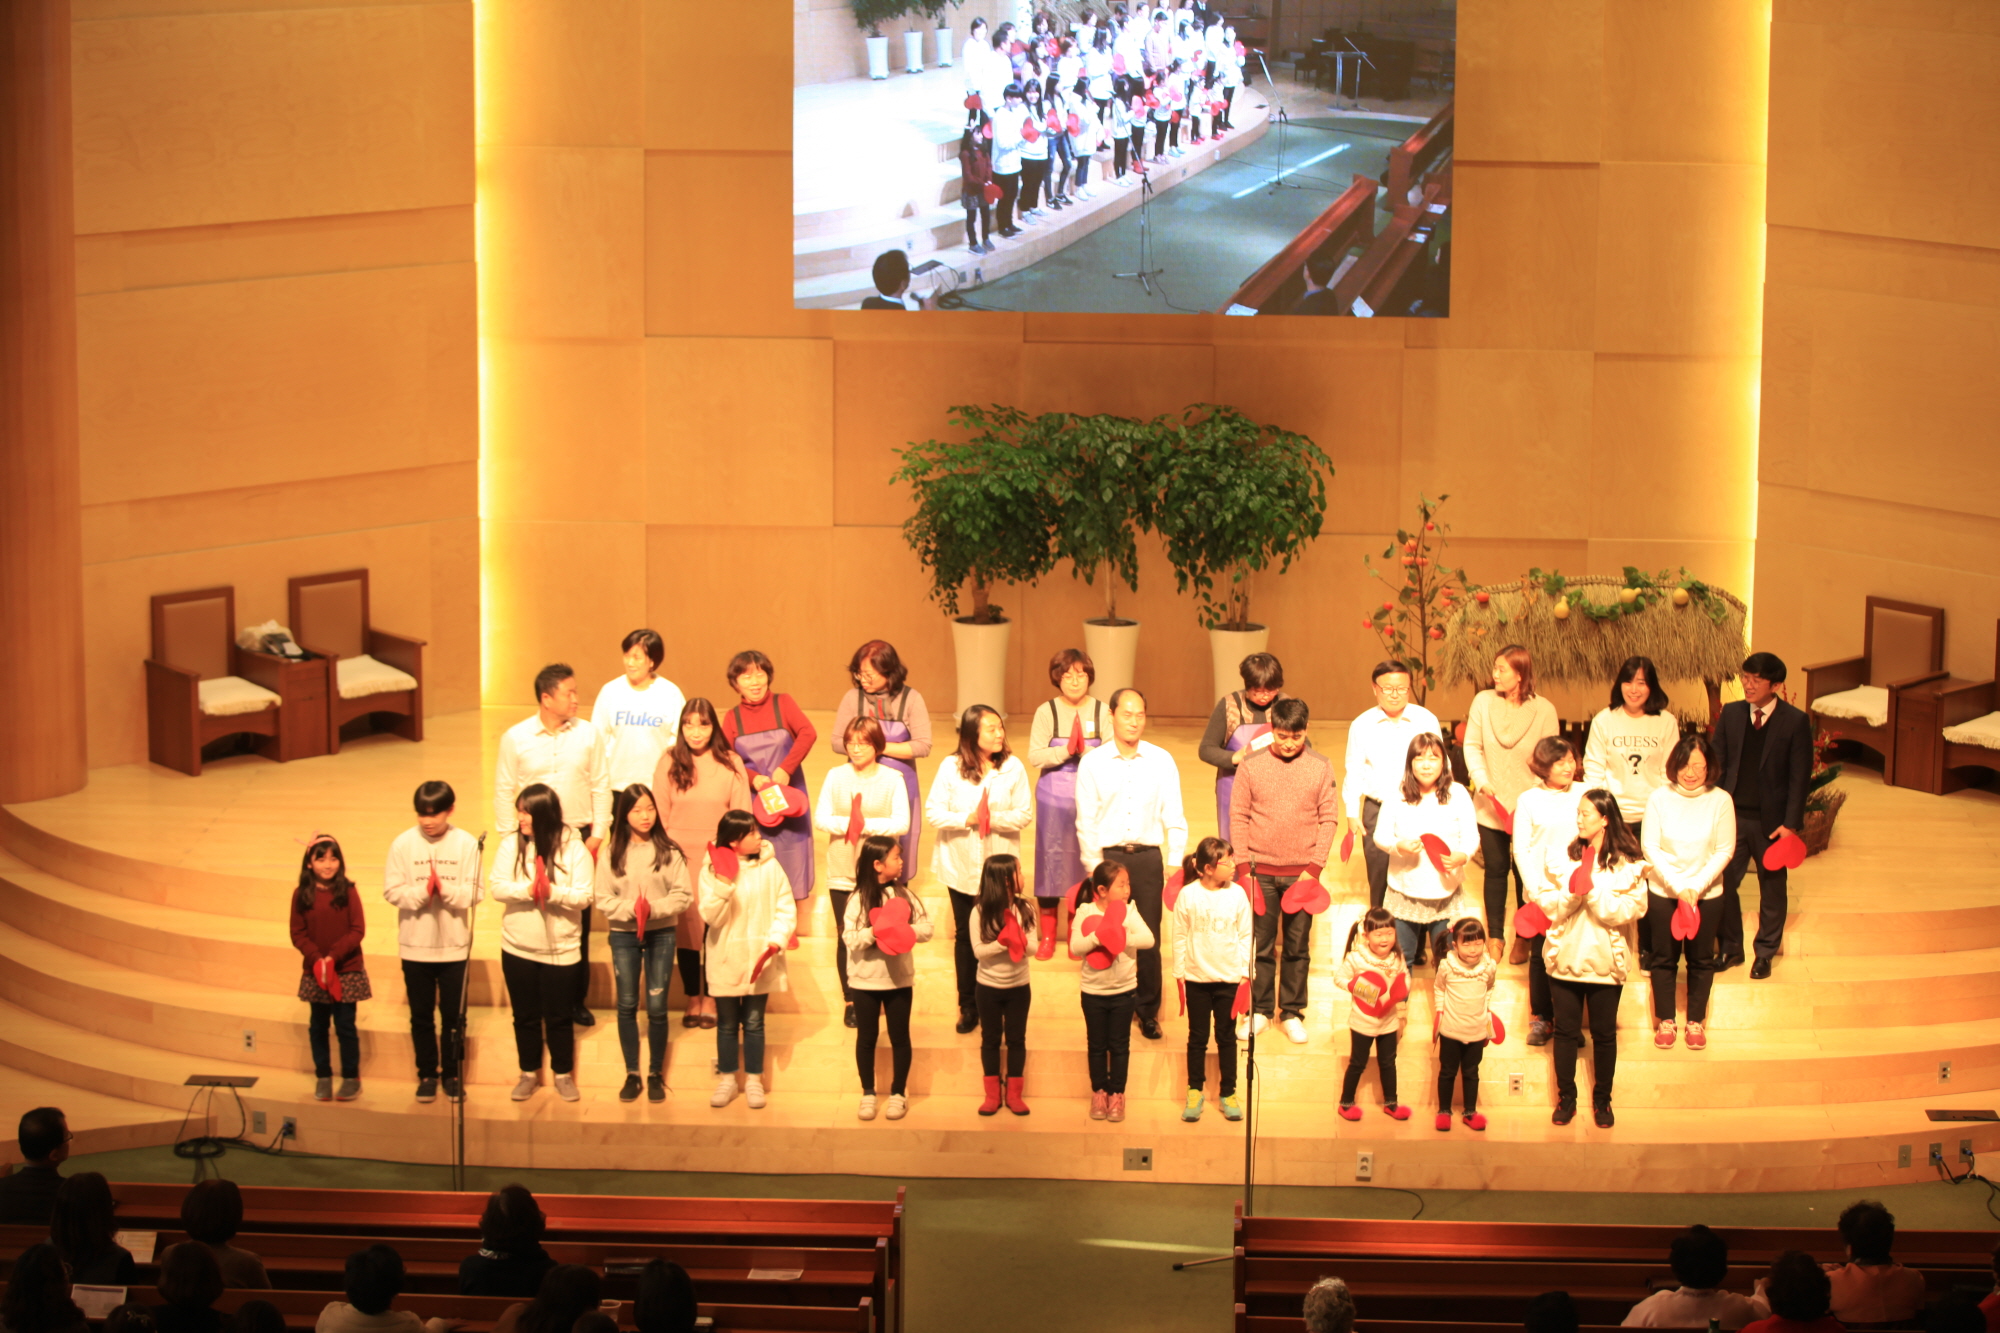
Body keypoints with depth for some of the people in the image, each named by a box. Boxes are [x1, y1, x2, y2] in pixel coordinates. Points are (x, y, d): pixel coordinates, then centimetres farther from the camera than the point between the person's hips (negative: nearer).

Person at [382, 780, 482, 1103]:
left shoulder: (466, 843, -7)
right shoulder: (403, 844, -6)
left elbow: (474, 893, -8)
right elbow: (392, 892, -7)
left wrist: (445, 889, -25)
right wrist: (422, 892, -23)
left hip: (454, 944, -1)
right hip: (415, 945, 1)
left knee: (454, 1014, 9)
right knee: (421, 1015, 10)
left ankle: (452, 1073, 23)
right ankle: (427, 1074, 23)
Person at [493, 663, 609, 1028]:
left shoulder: (589, 735, 0)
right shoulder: (515, 738, -3)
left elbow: (601, 787, 5)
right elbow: (504, 792, 2)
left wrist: (597, 834, 0)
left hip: (578, 836, 1)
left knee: (578, 920, 5)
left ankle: (576, 1000, 15)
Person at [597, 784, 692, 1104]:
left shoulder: (669, 851, -6)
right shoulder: (613, 853, -2)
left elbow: (683, 895, -7)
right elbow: (602, 898, -4)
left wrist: (654, 909, -20)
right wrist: (630, 908, -19)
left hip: (661, 934, -1)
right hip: (623, 934, 1)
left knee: (657, 1006, 1)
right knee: (627, 1005, 7)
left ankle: (656, 1074, 14)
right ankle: (631, 1074, 17)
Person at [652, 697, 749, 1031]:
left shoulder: (731, 763, 1)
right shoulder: (669, 763, 3)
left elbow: (741, 816, 3)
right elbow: (659, 815, 5)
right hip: (680, 857, 1)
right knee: (685, 928, 1)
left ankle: (710, 1000, 8)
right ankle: (692, 1000, 12)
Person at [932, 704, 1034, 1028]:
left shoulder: (1013, 767, -6)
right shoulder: (951, 767, -7)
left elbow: (1025, 814, -6)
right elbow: (933, 811, -8)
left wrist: (993, 819, -21)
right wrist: (967, 819, -21)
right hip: (960, 865, 0)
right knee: (965, 934, 10)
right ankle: (967, 1006, 22)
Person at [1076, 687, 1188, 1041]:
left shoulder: (1161, 761, 4)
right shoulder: (1092, 763, 2)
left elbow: (1174, 817, 6)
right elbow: (1086, 821, 2)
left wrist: (1174, 864, -1)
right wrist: (1094, 867, -3)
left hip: (1148, 856, 1)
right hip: (1108, 855, 0)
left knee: (1148, 939, 1)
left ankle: (1147, 1011, 13)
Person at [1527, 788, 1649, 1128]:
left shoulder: (1630, 864, -7)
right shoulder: (1560, 856, 0)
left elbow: (1628, 911, -15)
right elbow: (1544, 902, -3)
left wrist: (1592, 890, -24)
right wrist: (1571, 893, -19)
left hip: (1606, 962, -1)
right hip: (1565, 957, 1)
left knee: (1604, 1033, 10)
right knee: (1566, 1030, 10)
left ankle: (1602, 1099, 25)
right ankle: (1565, 1097, 23)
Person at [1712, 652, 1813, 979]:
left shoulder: (1795, 721, -8)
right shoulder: (1731, 714, 3)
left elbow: (1800, 777, -7)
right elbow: (1716, 762, 6)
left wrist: (1791, 823, -13)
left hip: (1771, 820, -2)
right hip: (1732, 816, 3)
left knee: (1771, 888, 10)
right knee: (1723, 883, 4)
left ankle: (1765, 953, 25)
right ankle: (1730, 948, 23)